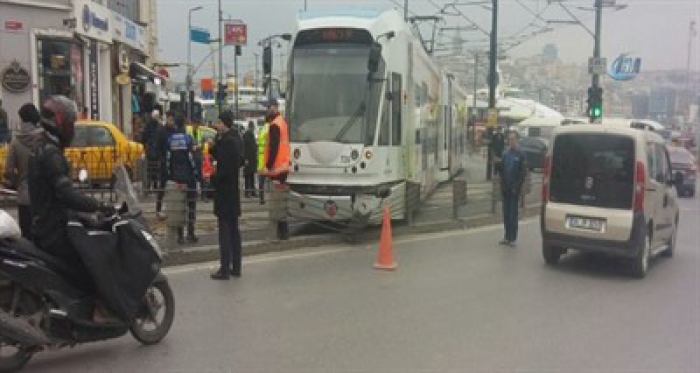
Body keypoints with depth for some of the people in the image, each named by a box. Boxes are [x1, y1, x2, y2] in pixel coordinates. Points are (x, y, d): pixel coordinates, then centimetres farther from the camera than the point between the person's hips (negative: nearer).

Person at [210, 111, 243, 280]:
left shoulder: (226, 141, -18)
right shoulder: (235, 139, 11)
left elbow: (224, 168, -22)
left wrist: (213, 179, -7)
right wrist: (213, 146, -1)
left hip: (224, 190, -9)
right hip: (233, 190, 9)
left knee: (225, 230, -5)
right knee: (233, 229, 13)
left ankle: (225, 269, -1)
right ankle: (235, 267, 20)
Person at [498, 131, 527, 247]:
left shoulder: (521, 154, -5)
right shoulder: (505, 153, 9)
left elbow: (523, 172, -6)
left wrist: (517, 186, -11)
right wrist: (502, 183, 1)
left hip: (515, 189, -5)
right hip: (505, 188, 5)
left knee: (513, 214, -3)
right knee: (506, 213, 9)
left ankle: (512, 238, 2)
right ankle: (507, 237, 17)